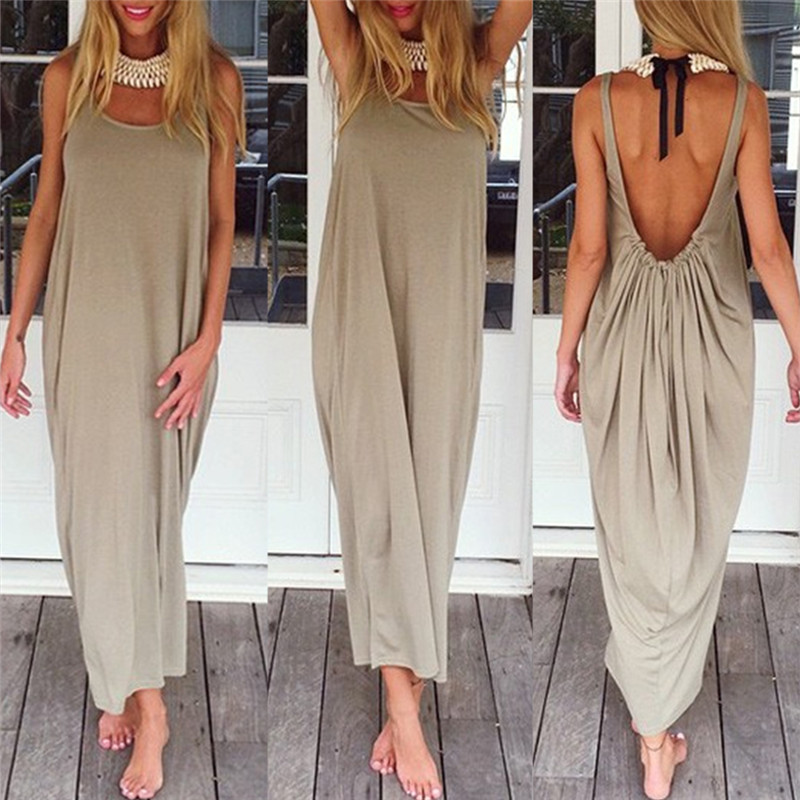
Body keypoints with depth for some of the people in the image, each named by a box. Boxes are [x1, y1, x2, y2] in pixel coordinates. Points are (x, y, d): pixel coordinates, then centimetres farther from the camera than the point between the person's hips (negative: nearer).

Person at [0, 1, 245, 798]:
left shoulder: (214, 77, -3)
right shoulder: (68, 75, 0)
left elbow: (222, 220, -1)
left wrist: (207, 340, -7)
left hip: (171, 330, -1)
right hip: (85, 326, 1)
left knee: (149, 505, 5)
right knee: (97, 506, 5)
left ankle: (131, 684, 20)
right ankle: (141, 697, 19)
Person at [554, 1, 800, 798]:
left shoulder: (598, 99, -10)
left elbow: (589, 245, -8)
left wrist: (567, 351, 4)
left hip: (625, 330, 0)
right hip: (713, 331, 0)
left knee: (632, 523, 11)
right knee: (697, 524, 15)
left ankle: (653, 731, 19)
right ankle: (661, 714, 28)